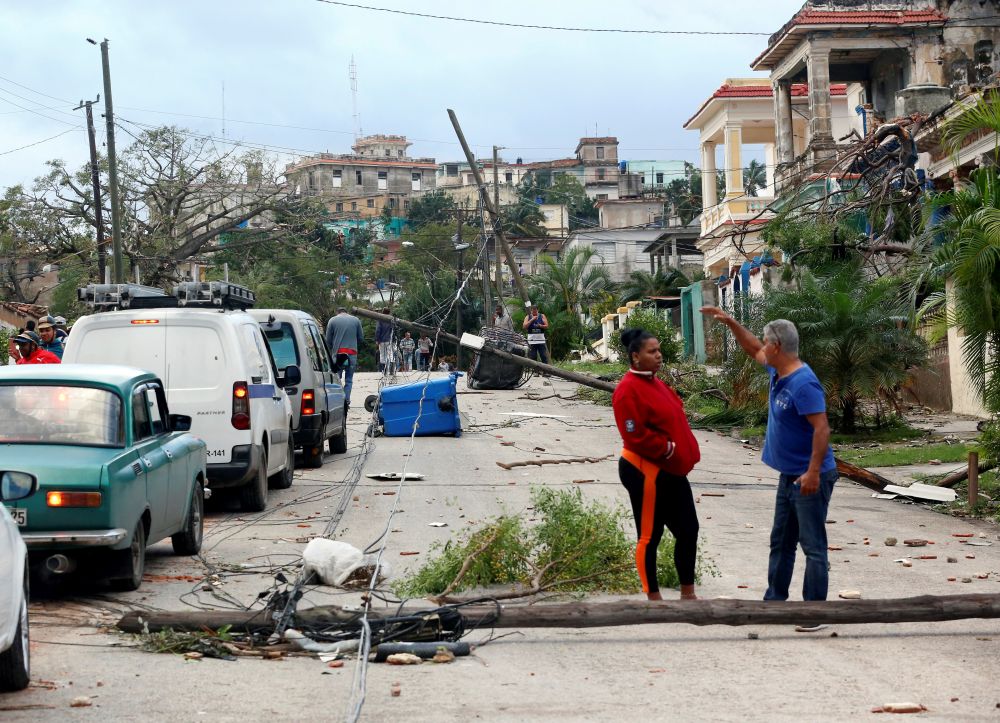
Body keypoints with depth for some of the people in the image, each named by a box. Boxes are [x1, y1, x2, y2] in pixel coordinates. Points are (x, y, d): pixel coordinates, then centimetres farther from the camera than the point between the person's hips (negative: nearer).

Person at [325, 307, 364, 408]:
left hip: (337, 353, -1)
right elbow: (361, 338, 10)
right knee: (349, 379, 7)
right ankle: (346, 400, -1)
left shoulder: (332, 320, 5)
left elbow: (328, 340, 5)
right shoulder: (355, 320, 8)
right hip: (352, 353, 1)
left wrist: (332, 351, 19)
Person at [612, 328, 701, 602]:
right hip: (645, 473, -10)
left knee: (688, 530, 12)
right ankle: (654, 599, 11)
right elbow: (636, 436, -24)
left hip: (671, 471, 10)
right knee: (650, 536, 1)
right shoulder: (629, 390, -18)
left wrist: (683, 452, 7)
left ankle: (688, 594, 24)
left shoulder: (655, 383, 12)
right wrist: (668, 449, -15)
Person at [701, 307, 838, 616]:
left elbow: (821, 428, -27)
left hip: (810, 478, -10)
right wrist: (730, 322, 22)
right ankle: (774, 600, 27)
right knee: (781, 541, 17)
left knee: (813, 544, -4)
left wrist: (813, 472, -30)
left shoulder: (803, 384, -22)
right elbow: (754, 350, 26)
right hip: (789, 475, 10)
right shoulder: (778, 372, 7)